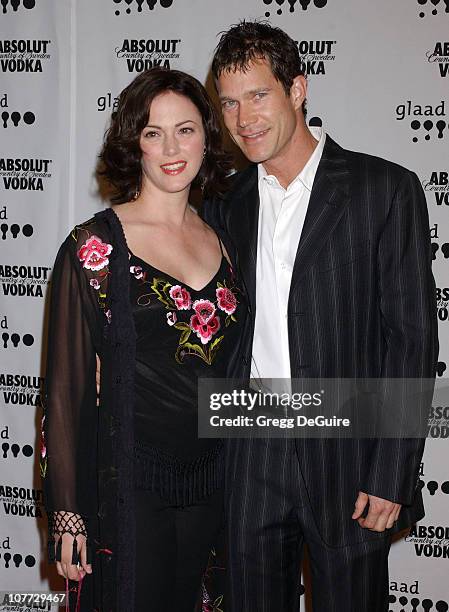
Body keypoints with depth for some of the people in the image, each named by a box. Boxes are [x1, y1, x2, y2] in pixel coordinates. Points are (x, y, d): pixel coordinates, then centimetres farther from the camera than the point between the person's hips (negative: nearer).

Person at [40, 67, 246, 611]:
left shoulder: (220, 239, 7)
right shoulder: (95, 245, -9)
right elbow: (66, 382, -8)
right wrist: (67, 512, -10)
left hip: (209, 479, 5)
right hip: (128, 484, -5)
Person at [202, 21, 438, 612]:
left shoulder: (386, 190, -6)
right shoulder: (229, 202, 9)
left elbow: (411, 336, -8)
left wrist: (390, 476, -12)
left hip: (346, 458, -4)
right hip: (251, 456, 4)